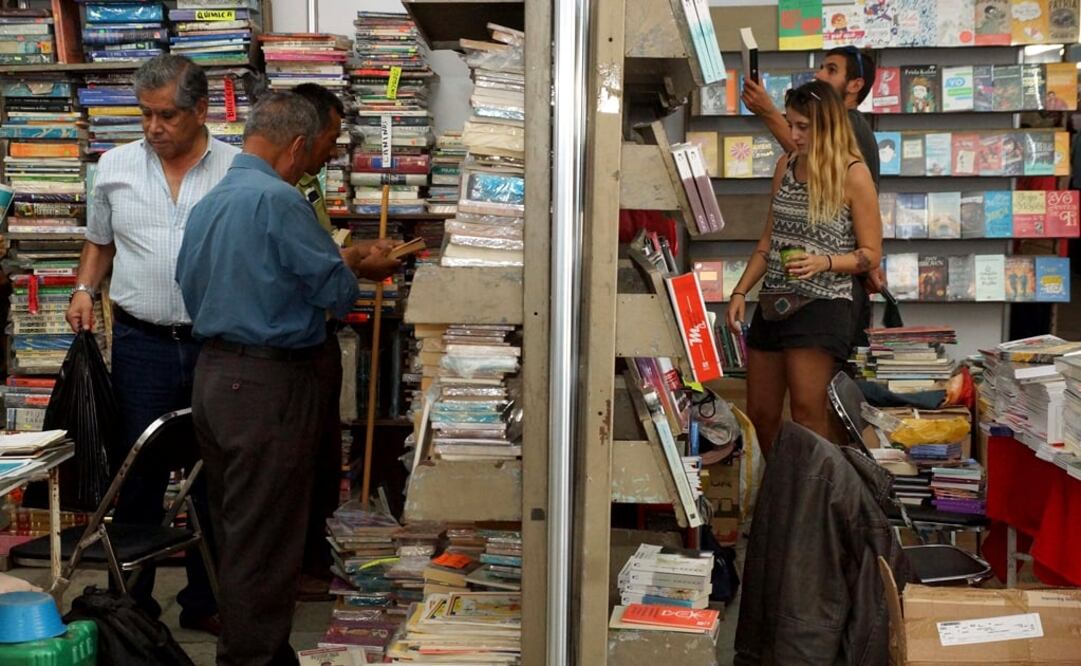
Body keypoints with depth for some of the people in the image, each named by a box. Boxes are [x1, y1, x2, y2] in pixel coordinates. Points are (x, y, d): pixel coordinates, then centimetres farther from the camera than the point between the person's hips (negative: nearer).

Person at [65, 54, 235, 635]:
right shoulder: (116, 167, 5)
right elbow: (99, 242, 17)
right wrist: (84, 289, 1)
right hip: (142, 343, 1)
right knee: (139, 477, 6)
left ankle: (204, 601, 23)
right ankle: (133, 603, 19)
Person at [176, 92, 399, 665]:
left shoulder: (207, 203, 10)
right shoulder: (277, 198, -17)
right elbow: (336, 291, -15)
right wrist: (357, 269, 9)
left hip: (212, 374, 9)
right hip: (269, 381, -9)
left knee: (234, 525, 17)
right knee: (265, 536, 0)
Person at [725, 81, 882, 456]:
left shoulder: (853, 175, -7)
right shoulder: (786, 166, 11)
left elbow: (871, 254, -4)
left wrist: (824, 262, -21)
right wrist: (741, 292, 9)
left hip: (822, 306, -6)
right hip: (774, 303, 7)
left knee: (807, 413, -13)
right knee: (760, 414, 9)